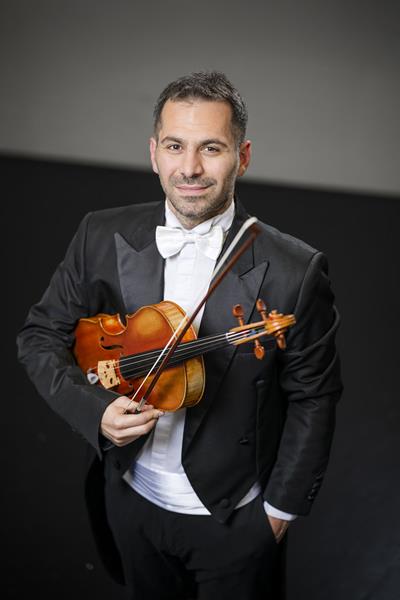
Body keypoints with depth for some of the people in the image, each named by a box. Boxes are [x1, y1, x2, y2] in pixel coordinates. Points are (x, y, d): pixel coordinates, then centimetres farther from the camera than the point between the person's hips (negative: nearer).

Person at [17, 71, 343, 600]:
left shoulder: (293, 272, -21)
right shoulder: (102, 238, -12)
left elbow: (313, 399, -11)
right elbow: (40, 336, -3)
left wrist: (281, 507, -5)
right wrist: (94, 409, -19)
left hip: (235, 518, -3)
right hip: (130, 501, 3)